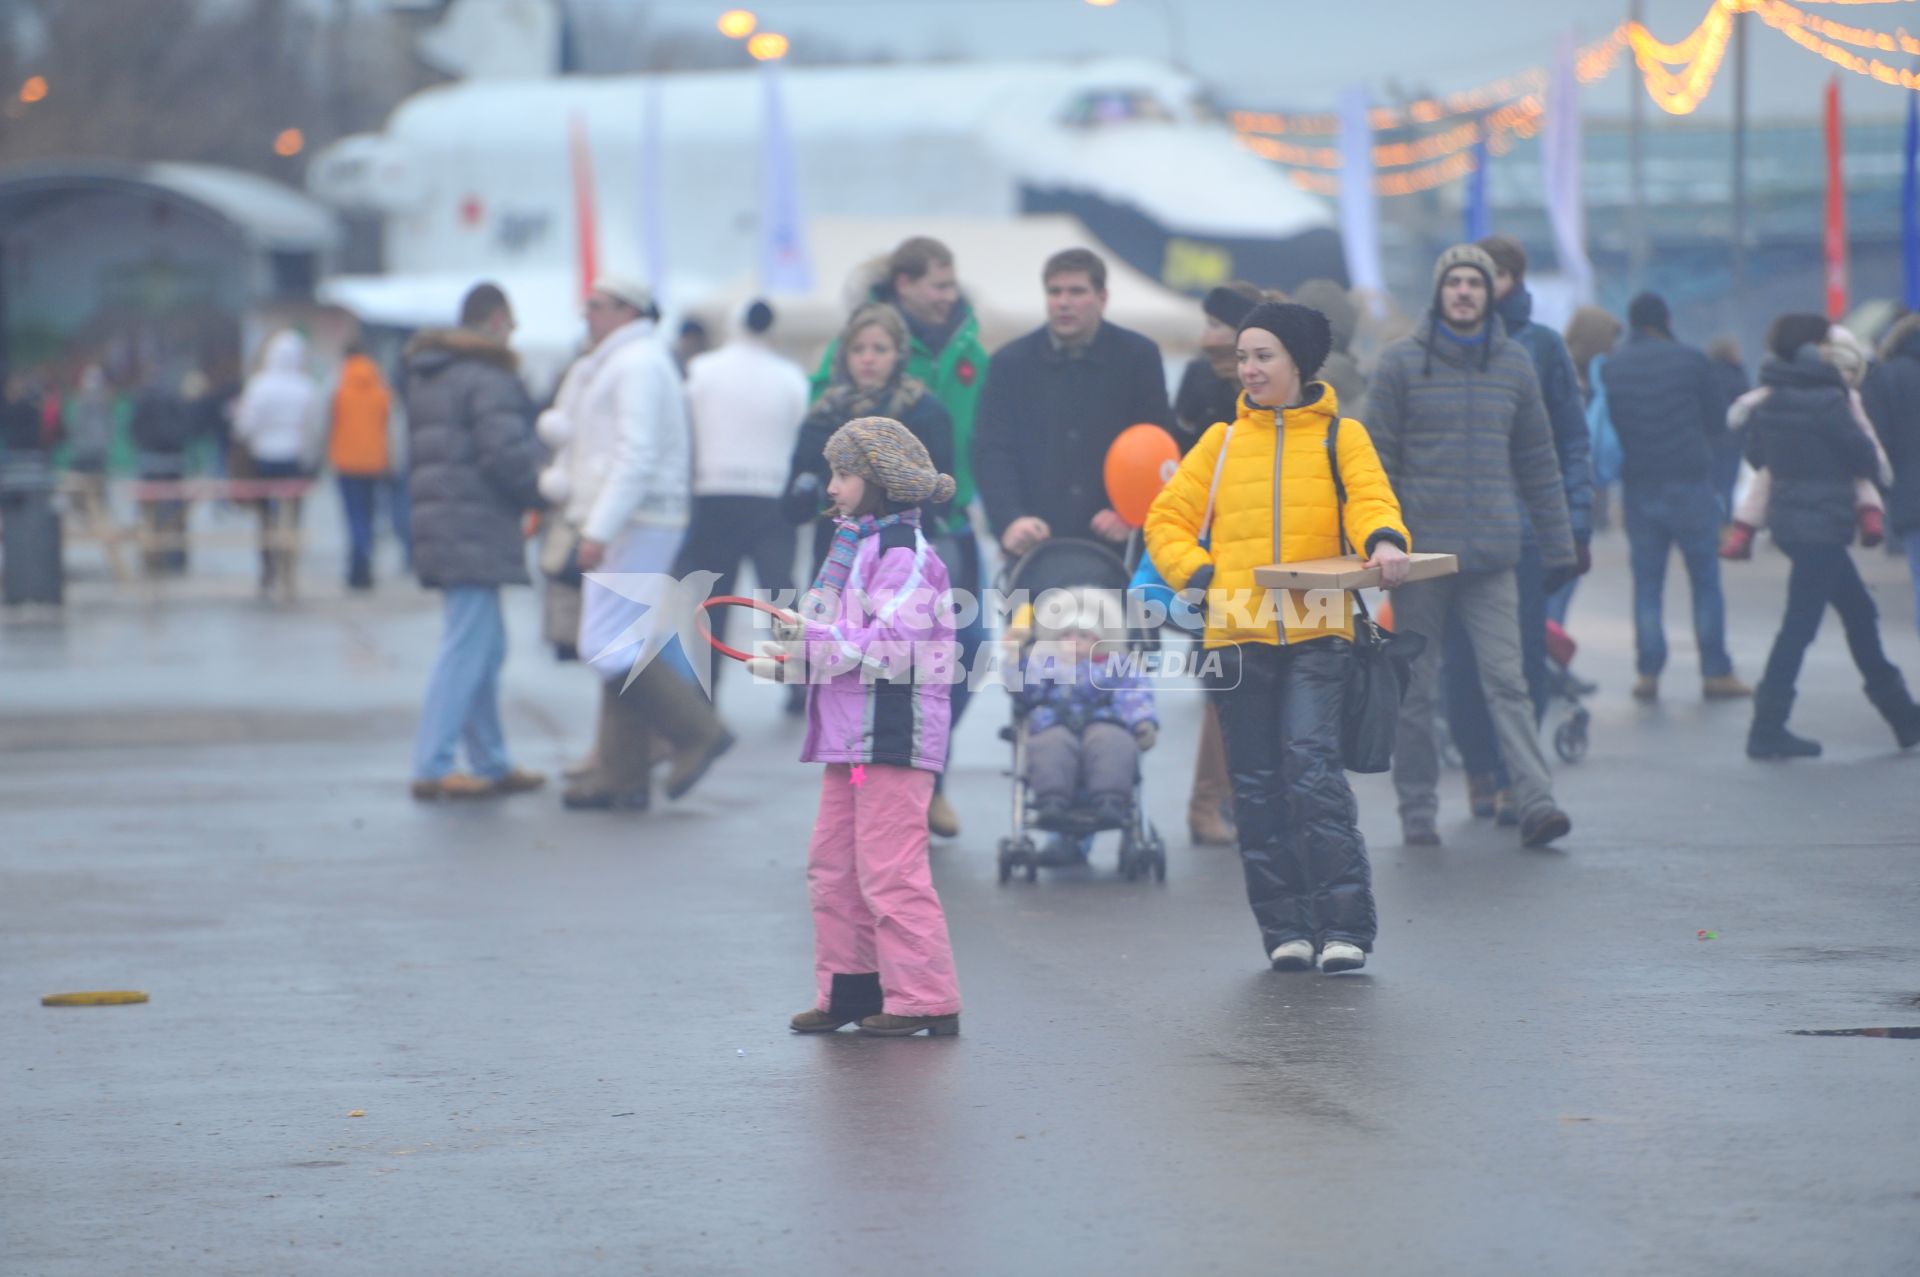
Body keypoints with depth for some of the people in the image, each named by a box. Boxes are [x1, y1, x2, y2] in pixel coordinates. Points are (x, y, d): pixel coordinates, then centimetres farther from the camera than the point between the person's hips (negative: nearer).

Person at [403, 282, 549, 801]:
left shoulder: (422, 374, 18)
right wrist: (542, 492, -4)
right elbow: (508, 452, -19)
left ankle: (492, 763, 18)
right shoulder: (488, 376, -12)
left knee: (485, 646, 15)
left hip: (435, 520, 10)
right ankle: (433, 767, -11)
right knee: (468, 646, -8)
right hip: (477, 528, -10)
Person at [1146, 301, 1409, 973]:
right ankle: (1287, 930, 9)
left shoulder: (1340, 436, 9)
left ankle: (1345, 926, -13)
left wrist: (1383, 539, -28)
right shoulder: (1223, 442, 15)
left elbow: (1369, 496, -5)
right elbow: (1167, 516, 14)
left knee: (1312, 766, -16)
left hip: (1317, 633, -3)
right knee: (1258, 784, 2)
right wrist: (1198, 572, -3)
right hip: (1239, 634, 3)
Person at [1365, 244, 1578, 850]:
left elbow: (1538, 462, 15)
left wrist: (1559, 548, 13)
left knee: (1506, 680, -8)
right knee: (1415, 688, 4)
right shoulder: (1401, 362, 1)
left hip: (1493, 555, 1)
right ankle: (1418, 811, 10)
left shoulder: (1514, 364, 10)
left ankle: (1536, 801, -16)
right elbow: (1376, 457, 1)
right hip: (1419, 550, -1)